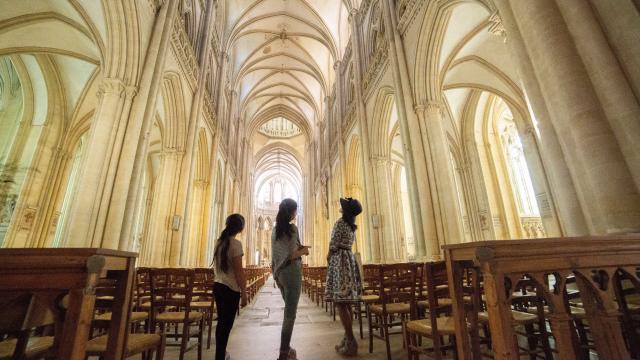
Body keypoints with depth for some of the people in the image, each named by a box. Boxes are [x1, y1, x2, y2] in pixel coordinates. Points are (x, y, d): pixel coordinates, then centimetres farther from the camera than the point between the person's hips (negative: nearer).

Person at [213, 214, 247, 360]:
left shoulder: (219, 242, 8)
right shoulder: (235, 243, -16)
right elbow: (239, 271, -17)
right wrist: (244, 293, -11)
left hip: (218, 286, 8)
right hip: (231, 289, -8)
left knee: (222, 322, 20)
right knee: (226, 324, 3)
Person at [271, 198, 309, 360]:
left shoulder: (275, 230, 9)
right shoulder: (292, 228, -14)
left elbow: (281, 251, 12)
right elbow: (290, 255, -18)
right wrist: (304, 250, -3)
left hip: (278, 272, 8)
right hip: (291, 272, -8)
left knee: (289, 310, 22)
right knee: (290, 313, 3)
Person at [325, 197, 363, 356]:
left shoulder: (340, 222, -11)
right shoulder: (352, 225, 14)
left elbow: (333, 245, -13)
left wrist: (328, 258, 4)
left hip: (339, 261, -9)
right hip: (350, 260, 9)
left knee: (340, 303, -6)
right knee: (347, 302, 12)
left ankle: (351, 343, -3)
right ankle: (348, 338, 20)